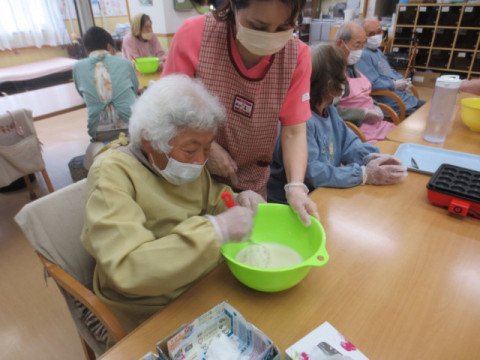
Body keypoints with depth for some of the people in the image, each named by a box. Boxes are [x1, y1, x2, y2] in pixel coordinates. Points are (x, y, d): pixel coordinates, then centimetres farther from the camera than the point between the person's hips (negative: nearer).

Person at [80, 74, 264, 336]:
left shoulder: (188, 160, -1)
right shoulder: (112, 174, -22)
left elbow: (212, 199, 13)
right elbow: (127, 270, -31)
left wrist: (238, 201, -9)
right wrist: (215, 230, -35)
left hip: (209, 280, 6)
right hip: (155, 313, -6)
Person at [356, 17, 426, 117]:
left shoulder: (378, 51, 18)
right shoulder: (363, 55, -17)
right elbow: (373, 84, -27)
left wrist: (403, 80, 4)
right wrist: (395, 85, -13)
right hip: (393, 105, -11)